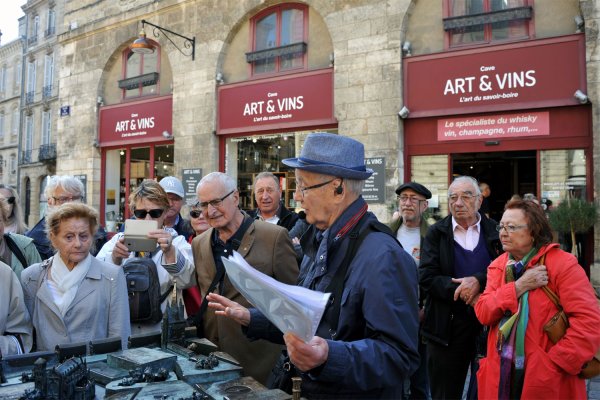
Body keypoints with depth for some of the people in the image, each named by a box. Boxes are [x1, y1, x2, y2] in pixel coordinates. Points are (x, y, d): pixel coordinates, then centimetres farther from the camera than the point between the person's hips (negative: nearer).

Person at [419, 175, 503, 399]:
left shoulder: (495, 231, 4)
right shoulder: (436, 233, 2)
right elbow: (426, 278, -7)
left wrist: (478, 281, -20)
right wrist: (465, 292, -16)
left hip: (490, 324, 1)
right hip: (447, 326, 0)